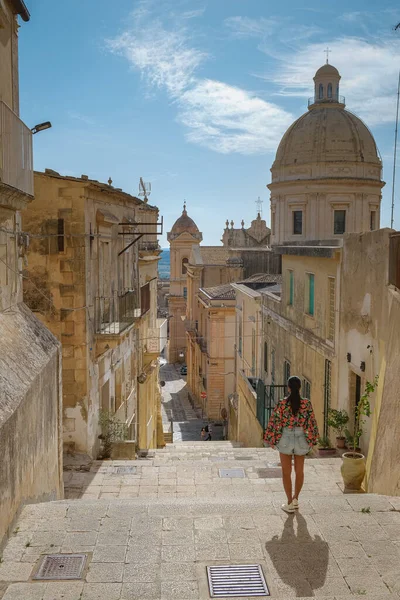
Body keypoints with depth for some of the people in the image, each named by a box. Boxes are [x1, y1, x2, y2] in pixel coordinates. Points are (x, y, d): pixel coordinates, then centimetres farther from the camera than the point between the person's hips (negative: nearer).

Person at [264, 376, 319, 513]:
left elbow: (275, 422, -9)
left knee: (286, 472, 8)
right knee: (299, 470, 18)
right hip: (301, 439, 2)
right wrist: (311, 440, 9)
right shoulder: (306, 403, -8)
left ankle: (290, 503, 12)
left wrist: (271, 440, 2)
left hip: (285, 439, -2)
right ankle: (295, 498, 30)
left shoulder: (282, 403, -12)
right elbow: (311, 423, -4)